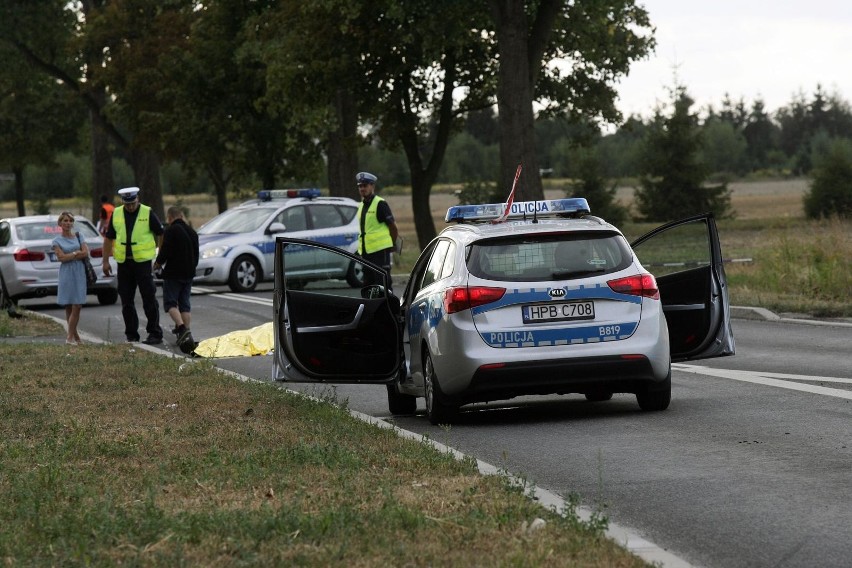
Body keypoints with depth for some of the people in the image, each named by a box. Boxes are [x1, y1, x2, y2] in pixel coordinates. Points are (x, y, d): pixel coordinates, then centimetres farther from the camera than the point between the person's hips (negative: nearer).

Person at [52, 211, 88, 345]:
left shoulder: (78, 237, 10)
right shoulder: (57, 241, 4)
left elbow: (85, 253, -2)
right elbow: (61, 257, -8)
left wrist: (69, 256, -6)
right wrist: (76, 253, -5)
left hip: (79, 274, 1)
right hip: (66, 274, -1)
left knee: (77, 306, -8)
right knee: (68, 306, 1)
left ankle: (70, 336, -8)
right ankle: (73, 334, 8)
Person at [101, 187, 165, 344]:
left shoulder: (148, 213, -4)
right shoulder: (116, 214, 7)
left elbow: (161, 234, 1)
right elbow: (108, 238, 14)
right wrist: (106, 261, 10)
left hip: (143, 262, -4)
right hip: (123, 263, 4)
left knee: (149, 299, -4)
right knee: (126, 302, 7)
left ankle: (155, 334, 2)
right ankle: (131, 335, 15)